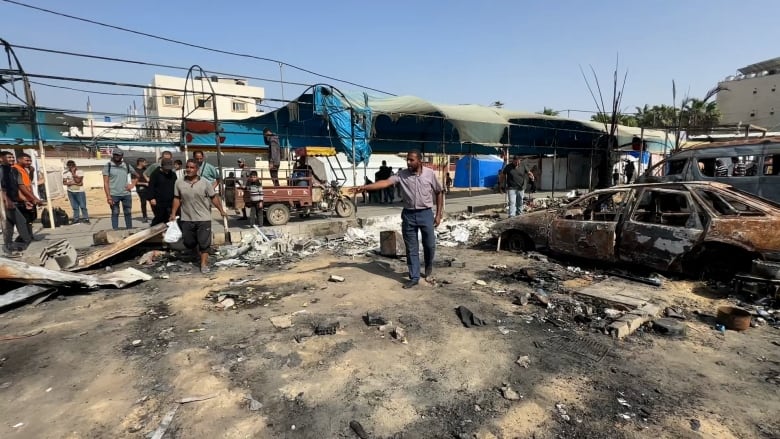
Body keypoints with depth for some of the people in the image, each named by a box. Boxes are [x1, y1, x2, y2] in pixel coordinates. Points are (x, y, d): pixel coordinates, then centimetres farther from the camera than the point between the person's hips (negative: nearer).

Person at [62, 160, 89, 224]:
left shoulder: (80, 172, -6)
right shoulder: (65, 173, 4)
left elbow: (78, 180, -18)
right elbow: (64, 182, -3)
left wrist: (73, 173, -15)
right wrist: (73, 183, -15)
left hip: (80, 191, -3)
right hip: (70, 192, 4)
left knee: (83, 206, -3)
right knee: (74, 207, 8)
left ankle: (86, 218, 2)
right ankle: (76, 219, 14)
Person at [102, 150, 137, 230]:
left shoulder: (127, 165, 6)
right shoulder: (108, 166, -3)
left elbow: (136, 175, 22)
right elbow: (106, 183, -6)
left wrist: (132, 184, 6)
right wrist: (108, 196, -12)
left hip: (126, 194, 3)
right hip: (114, 195, -3)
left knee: (128, 213, 9)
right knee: (115, 213, 3)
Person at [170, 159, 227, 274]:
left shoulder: (205, 183, -7)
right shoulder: (179, 183, 0)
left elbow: (214, 197, -2)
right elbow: (177, 199, 10)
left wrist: (221, 210, -6)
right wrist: (173, 214, 8)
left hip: (203, 218, -3)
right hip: (186, 219, 3)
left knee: (204, 242, 0)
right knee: (188, 242, 13)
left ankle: (204, 264, 10)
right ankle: (201, 254, 38)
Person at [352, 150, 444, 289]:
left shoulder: (430, 173, -4)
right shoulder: (402, 174, -3)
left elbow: (439, 192, 5)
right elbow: (385, 182, -16)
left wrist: (438, 214, 2)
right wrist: (365, 187, -30)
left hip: (426, 213, -1)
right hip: (408, 215, 1)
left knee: (429, 245, 9)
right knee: (411, 248, 7)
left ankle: (428, 266, 40)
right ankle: (414, 277, 18)